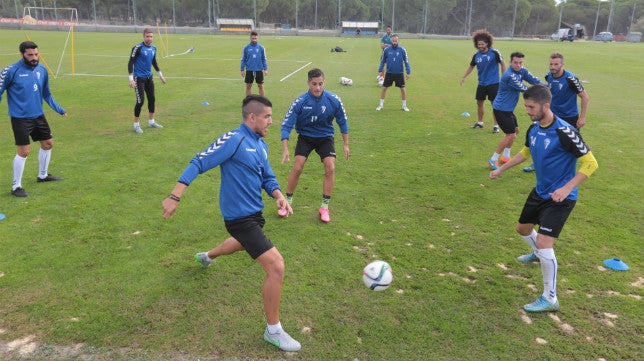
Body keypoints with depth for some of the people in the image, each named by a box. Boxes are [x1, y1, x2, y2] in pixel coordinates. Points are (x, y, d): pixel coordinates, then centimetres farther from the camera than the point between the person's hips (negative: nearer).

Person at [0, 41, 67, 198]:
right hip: (21, 118, -6)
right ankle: (16, 186, 8)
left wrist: (59, 109, 15)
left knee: (48, 144, 16)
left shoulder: (42, 69, 2)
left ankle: (43, 175, 39)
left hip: (38, 115, 7)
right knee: (24, 151, -8)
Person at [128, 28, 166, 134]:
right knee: (140, 101, -7)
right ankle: (136, 125, 8)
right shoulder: (138, 47, -15)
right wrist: (131, 79, -20)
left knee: (152, 99, 11)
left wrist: (160, 74, 25)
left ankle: (151, 122, 26)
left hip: (149, 77, 7)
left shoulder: (153, 48, 6)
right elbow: (130, 63, -15)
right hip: (139, 78, -7)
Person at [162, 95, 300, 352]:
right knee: (276, 266, -17)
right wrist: (174, 197, -23)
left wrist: (278, 196, -9)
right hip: (240, 217, -10)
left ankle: (206, 257, 71)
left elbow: (267, 177, 11)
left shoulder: (261, 145, 6)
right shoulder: (234, 139, -20)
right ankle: (273, 331, 1)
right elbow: (198, 164, -20)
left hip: (253, 213, 10)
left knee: (244, 243, 40)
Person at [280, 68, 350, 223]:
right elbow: (286, 125, -18)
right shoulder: (300, 102, -21)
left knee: (330, 168, -15)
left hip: (325, 137, 1)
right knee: (297, 168, -15)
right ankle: (288, 201, 7)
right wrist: (285, 149, -28)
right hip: (305, 137, -1)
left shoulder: (334, 100, -17)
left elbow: (342, 121, 0)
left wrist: (345, 144, 3)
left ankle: (324, 206, 0)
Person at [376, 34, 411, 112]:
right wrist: (380, 70, 3)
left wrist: (408, 72, -7)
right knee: (384, 88, 3)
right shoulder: (386, 50, -3)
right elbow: (383, 61, 7)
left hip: (399, 73, -1)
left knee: (402, 89, 1)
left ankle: (404, 105, 15)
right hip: (389, 73, 1)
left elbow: (406, 61, -2)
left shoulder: (402, 50, -6)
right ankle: (381, 104, 16)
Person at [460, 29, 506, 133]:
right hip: (481, 84, 4)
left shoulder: (494, 53, -12)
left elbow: (502, 63, -2)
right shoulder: (476, 55, 0)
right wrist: (464, 77, 7)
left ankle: (496, 125, 7)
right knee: (479, 103, 11)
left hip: (493, 83, -4)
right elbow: (471, 66, 15)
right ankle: (480, 123, 28)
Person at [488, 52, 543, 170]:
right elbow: (524, 89, -19)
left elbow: (534, 80, -4)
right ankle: (493, 159, 0)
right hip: (501, 109, -10)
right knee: (511, 135, -10)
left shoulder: (522, 71, 3)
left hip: (508, 109, 10)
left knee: (515, 130, 21)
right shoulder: (509, 76, -25)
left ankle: (505, 157, 34)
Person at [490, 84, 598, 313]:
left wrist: (567, 188, -32)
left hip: (560, 197, -8)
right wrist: (502, 169, 21)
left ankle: (550, 299, 1)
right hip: (540, 192, 8)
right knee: (523, 228, 24)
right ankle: (537, 255, 58)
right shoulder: (533, 129, -1)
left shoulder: (564, 131, -25)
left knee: (543, 242, -15)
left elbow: (590, 163, -22)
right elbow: (525, 152, 19)